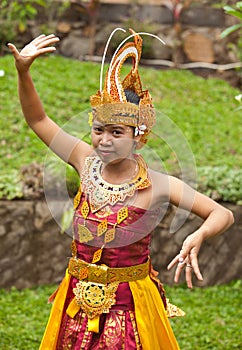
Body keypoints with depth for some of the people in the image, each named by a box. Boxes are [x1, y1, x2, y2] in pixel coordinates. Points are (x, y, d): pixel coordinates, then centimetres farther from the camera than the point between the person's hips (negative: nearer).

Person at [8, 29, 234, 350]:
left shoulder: (156, 185, -17)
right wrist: (23, 71, -9)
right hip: (78, 302, 4)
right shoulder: (87, 162, -6)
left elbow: (223, 215, -15)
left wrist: (198, 236, -35)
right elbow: (37, 119, 4)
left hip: (129, 304, -4)